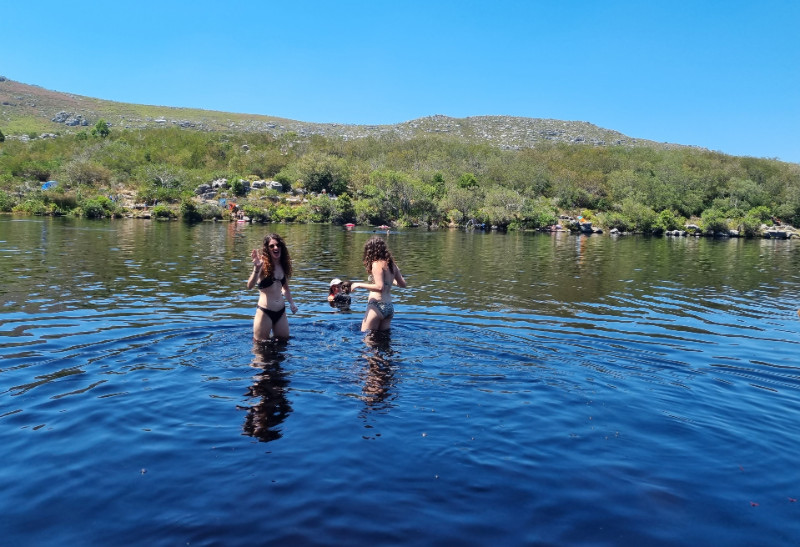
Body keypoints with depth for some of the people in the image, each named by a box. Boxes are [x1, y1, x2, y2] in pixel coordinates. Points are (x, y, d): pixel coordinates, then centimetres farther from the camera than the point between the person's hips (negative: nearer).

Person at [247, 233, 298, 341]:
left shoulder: (283, 265, 7)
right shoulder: (264, 264, -10)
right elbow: (250, 286, -26)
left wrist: (291, 303, 11)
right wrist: (256, 269, -41)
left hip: (281, 312, 6)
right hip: (265, 312, -5)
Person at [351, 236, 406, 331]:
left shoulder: (377, 264, -11)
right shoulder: (392, 264, 10)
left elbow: (380, 287, -21)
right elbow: (403, 284, 17)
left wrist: (359, 285, -12)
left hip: (377, 306, -8)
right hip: (390, 307, 8)